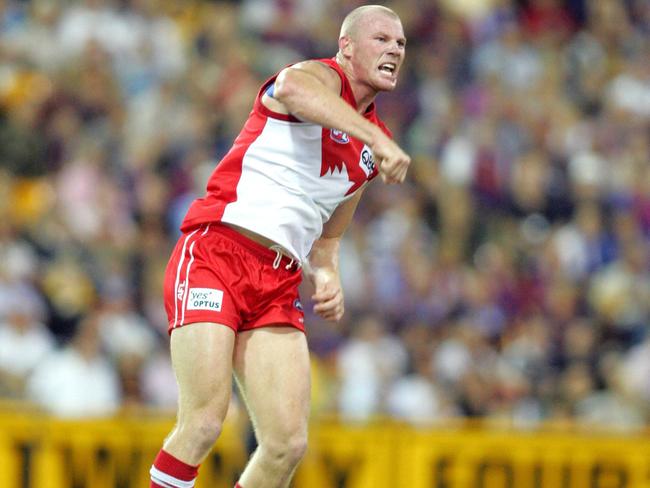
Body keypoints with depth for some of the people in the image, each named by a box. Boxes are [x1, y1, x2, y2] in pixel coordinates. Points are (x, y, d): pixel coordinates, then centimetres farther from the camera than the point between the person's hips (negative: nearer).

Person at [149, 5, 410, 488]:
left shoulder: (370, 152, 22)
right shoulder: (324, 76, 0)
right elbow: (292, 87, -28)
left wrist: (327, 278, 8)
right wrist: (376, 139, -39)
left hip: (279, 285, 7)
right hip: (215, 254, -7)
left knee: (288, 443, -6)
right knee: (204, 424, -19)